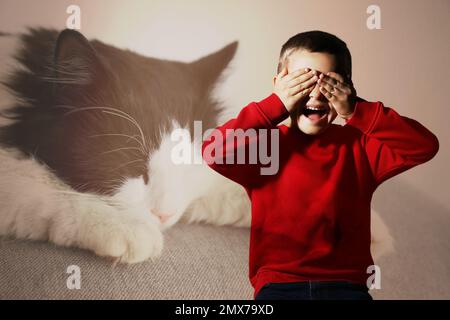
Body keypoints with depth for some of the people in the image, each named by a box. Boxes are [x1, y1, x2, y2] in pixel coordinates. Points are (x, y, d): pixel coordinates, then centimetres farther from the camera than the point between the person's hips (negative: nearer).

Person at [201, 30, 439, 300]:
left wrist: (355, 111, -13)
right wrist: (276, 105, -16)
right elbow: (215, 152, -18)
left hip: (345, 282, 2)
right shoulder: (263, 143, 0)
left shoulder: (358, 145, 6)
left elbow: (425, 145, -5)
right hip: (279, 283, -2)